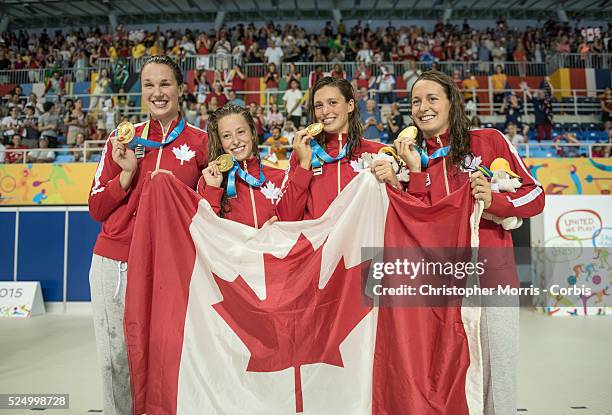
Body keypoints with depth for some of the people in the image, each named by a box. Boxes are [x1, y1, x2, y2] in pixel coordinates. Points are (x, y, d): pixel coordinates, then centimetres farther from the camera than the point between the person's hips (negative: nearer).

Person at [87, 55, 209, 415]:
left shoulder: (200, 142, 2)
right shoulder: (123, 139, 8)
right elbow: (97, 209, 7)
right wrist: (128, 173, -8)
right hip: (114, 262, 2)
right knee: (115, 357, 9)